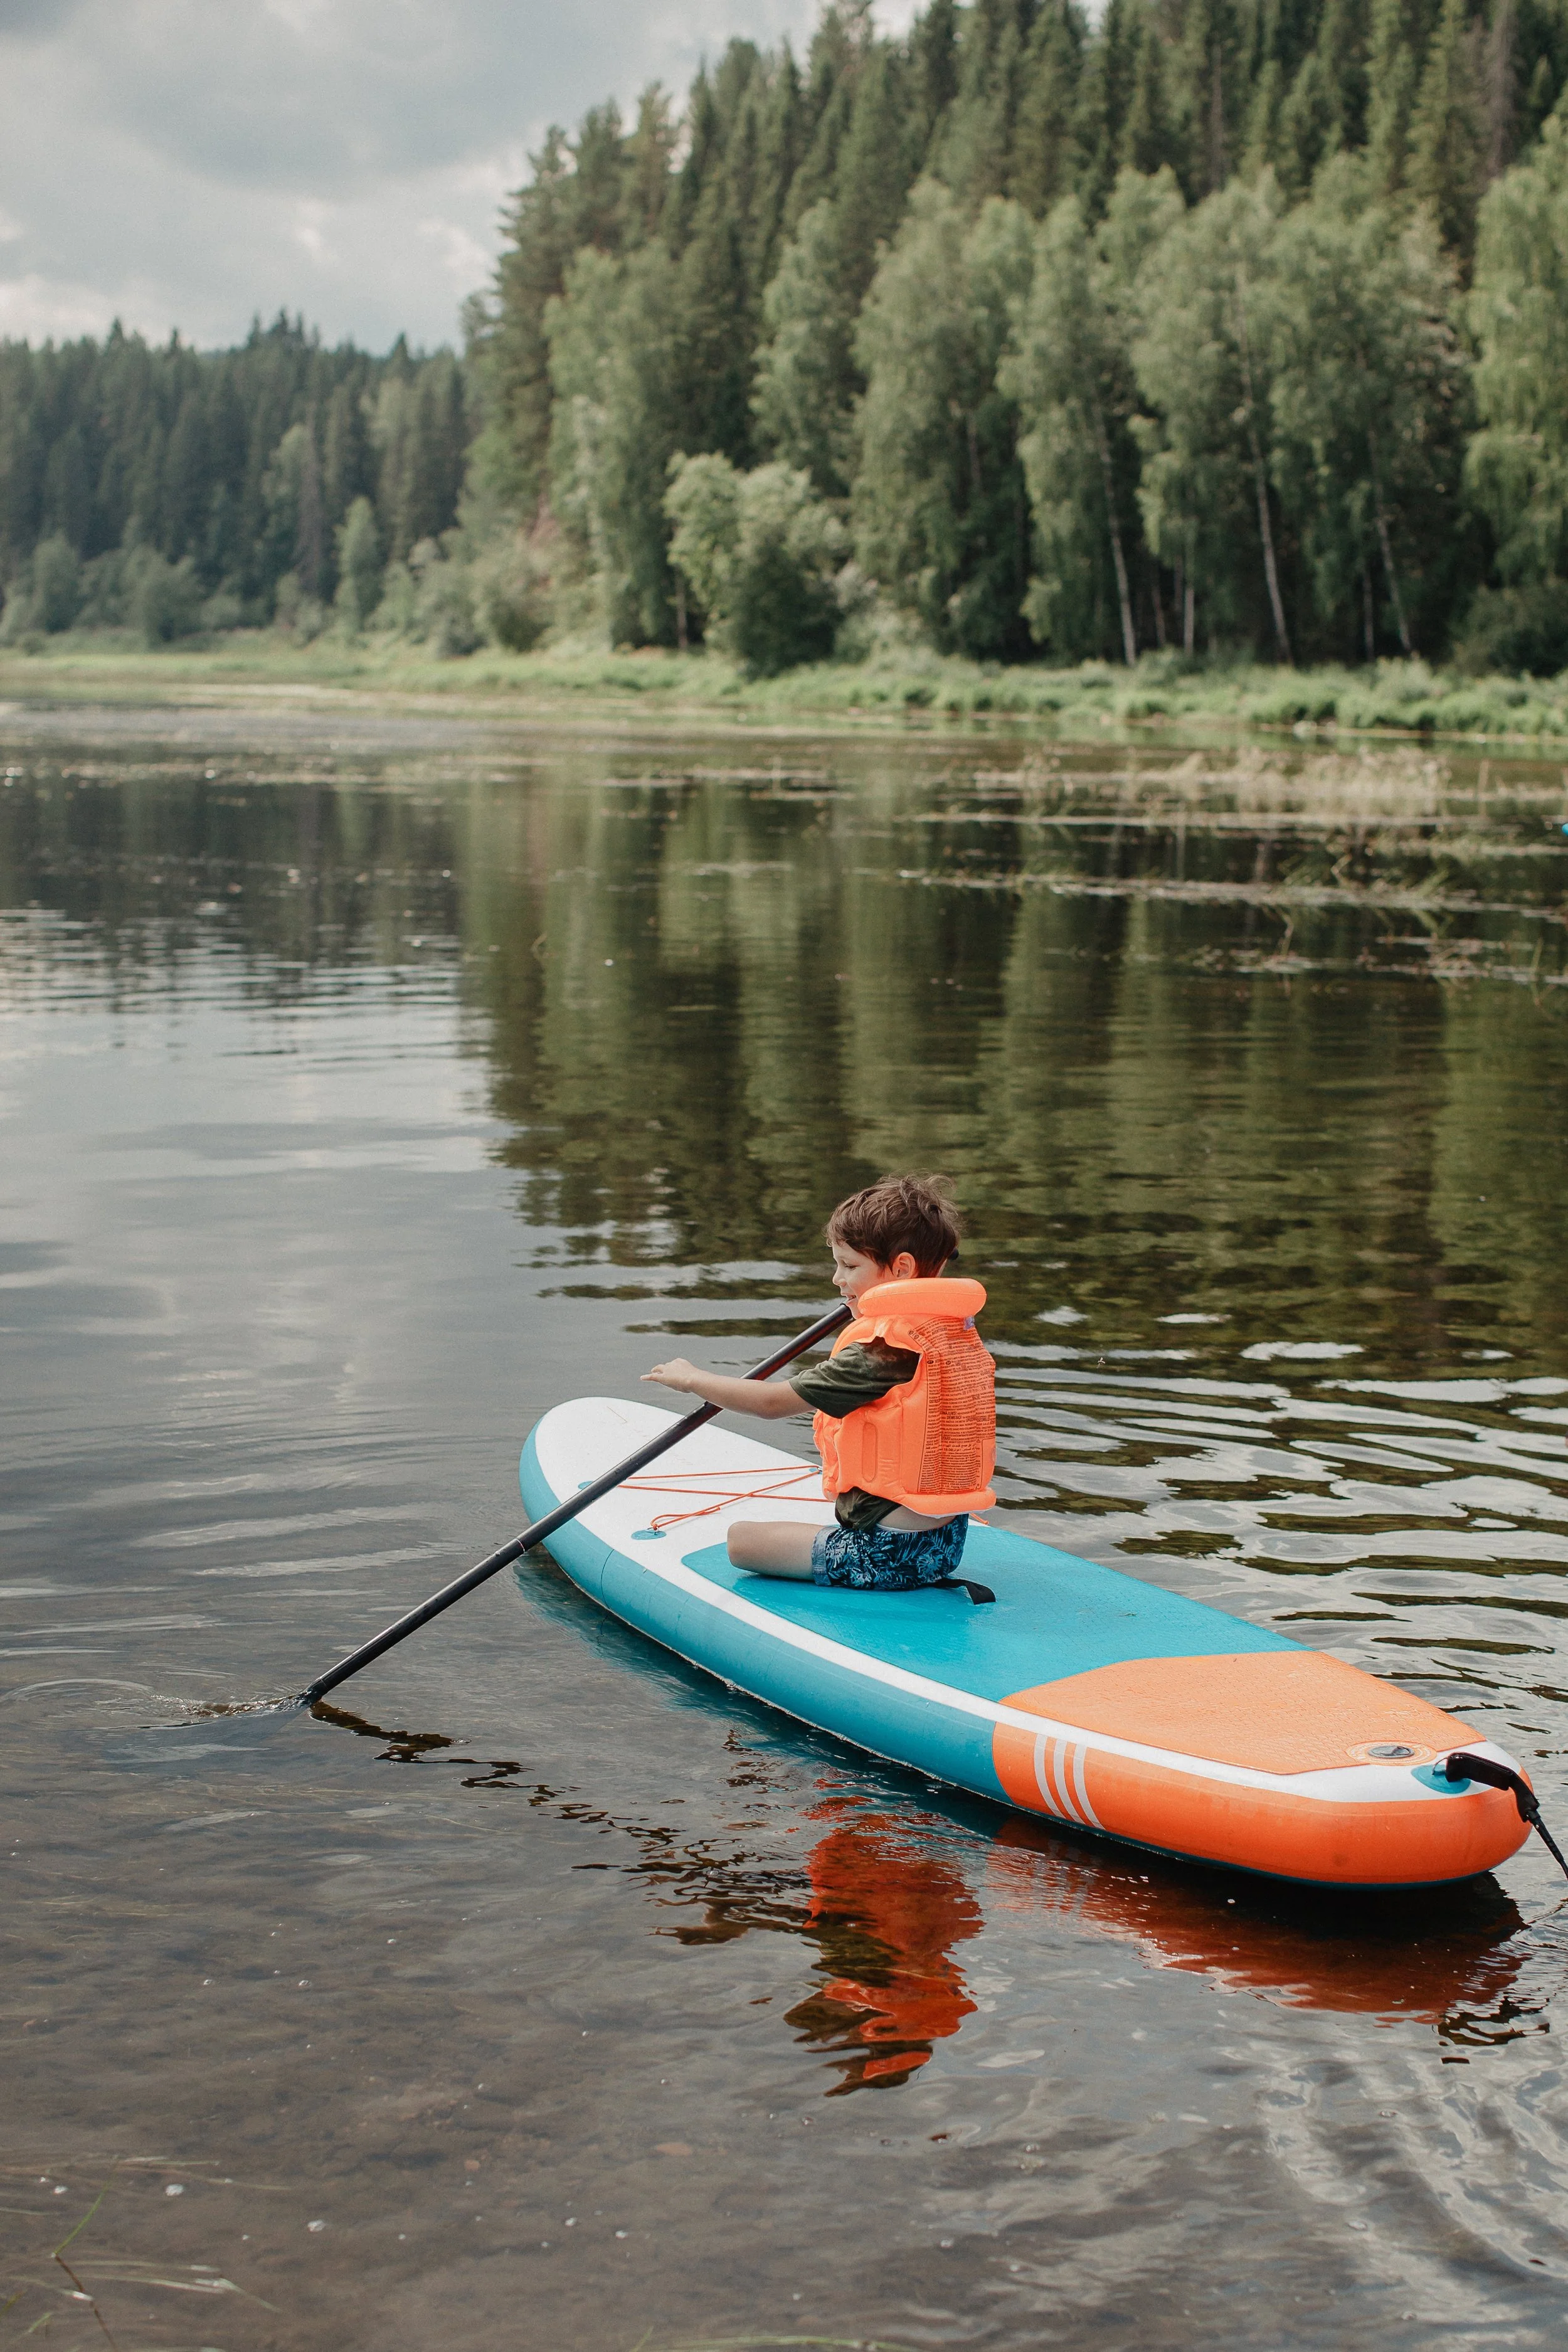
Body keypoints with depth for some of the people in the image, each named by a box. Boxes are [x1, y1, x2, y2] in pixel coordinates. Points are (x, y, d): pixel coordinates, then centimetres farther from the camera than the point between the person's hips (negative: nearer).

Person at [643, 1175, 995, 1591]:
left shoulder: (881, 1350, -20)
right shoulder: (958, 1330, 4)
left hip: (888, 1555, -9)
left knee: (742, 1538, 1)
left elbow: (772, 1403, -15)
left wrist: (692, 1379, -2)